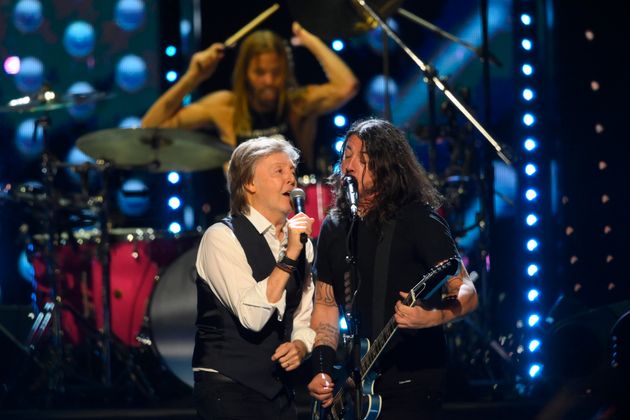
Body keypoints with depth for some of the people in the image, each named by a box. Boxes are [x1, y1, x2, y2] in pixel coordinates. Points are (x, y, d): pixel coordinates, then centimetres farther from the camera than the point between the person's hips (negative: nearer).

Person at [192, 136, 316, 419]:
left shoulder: (298, 240, 11)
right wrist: (289, 255, -22)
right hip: (229, 388, -6)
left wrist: (300, 347, -2)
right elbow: (252, 317, -23)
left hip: (277, 386, 6)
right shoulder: (222, 237, -11)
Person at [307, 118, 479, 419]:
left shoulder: (419, 221, -8)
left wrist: (431, 317, -32)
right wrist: (322, 370, 2)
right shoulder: (335, 227, 10)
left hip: (412, 380, -6)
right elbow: (326, 304, 15)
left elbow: (467, 294, -12)